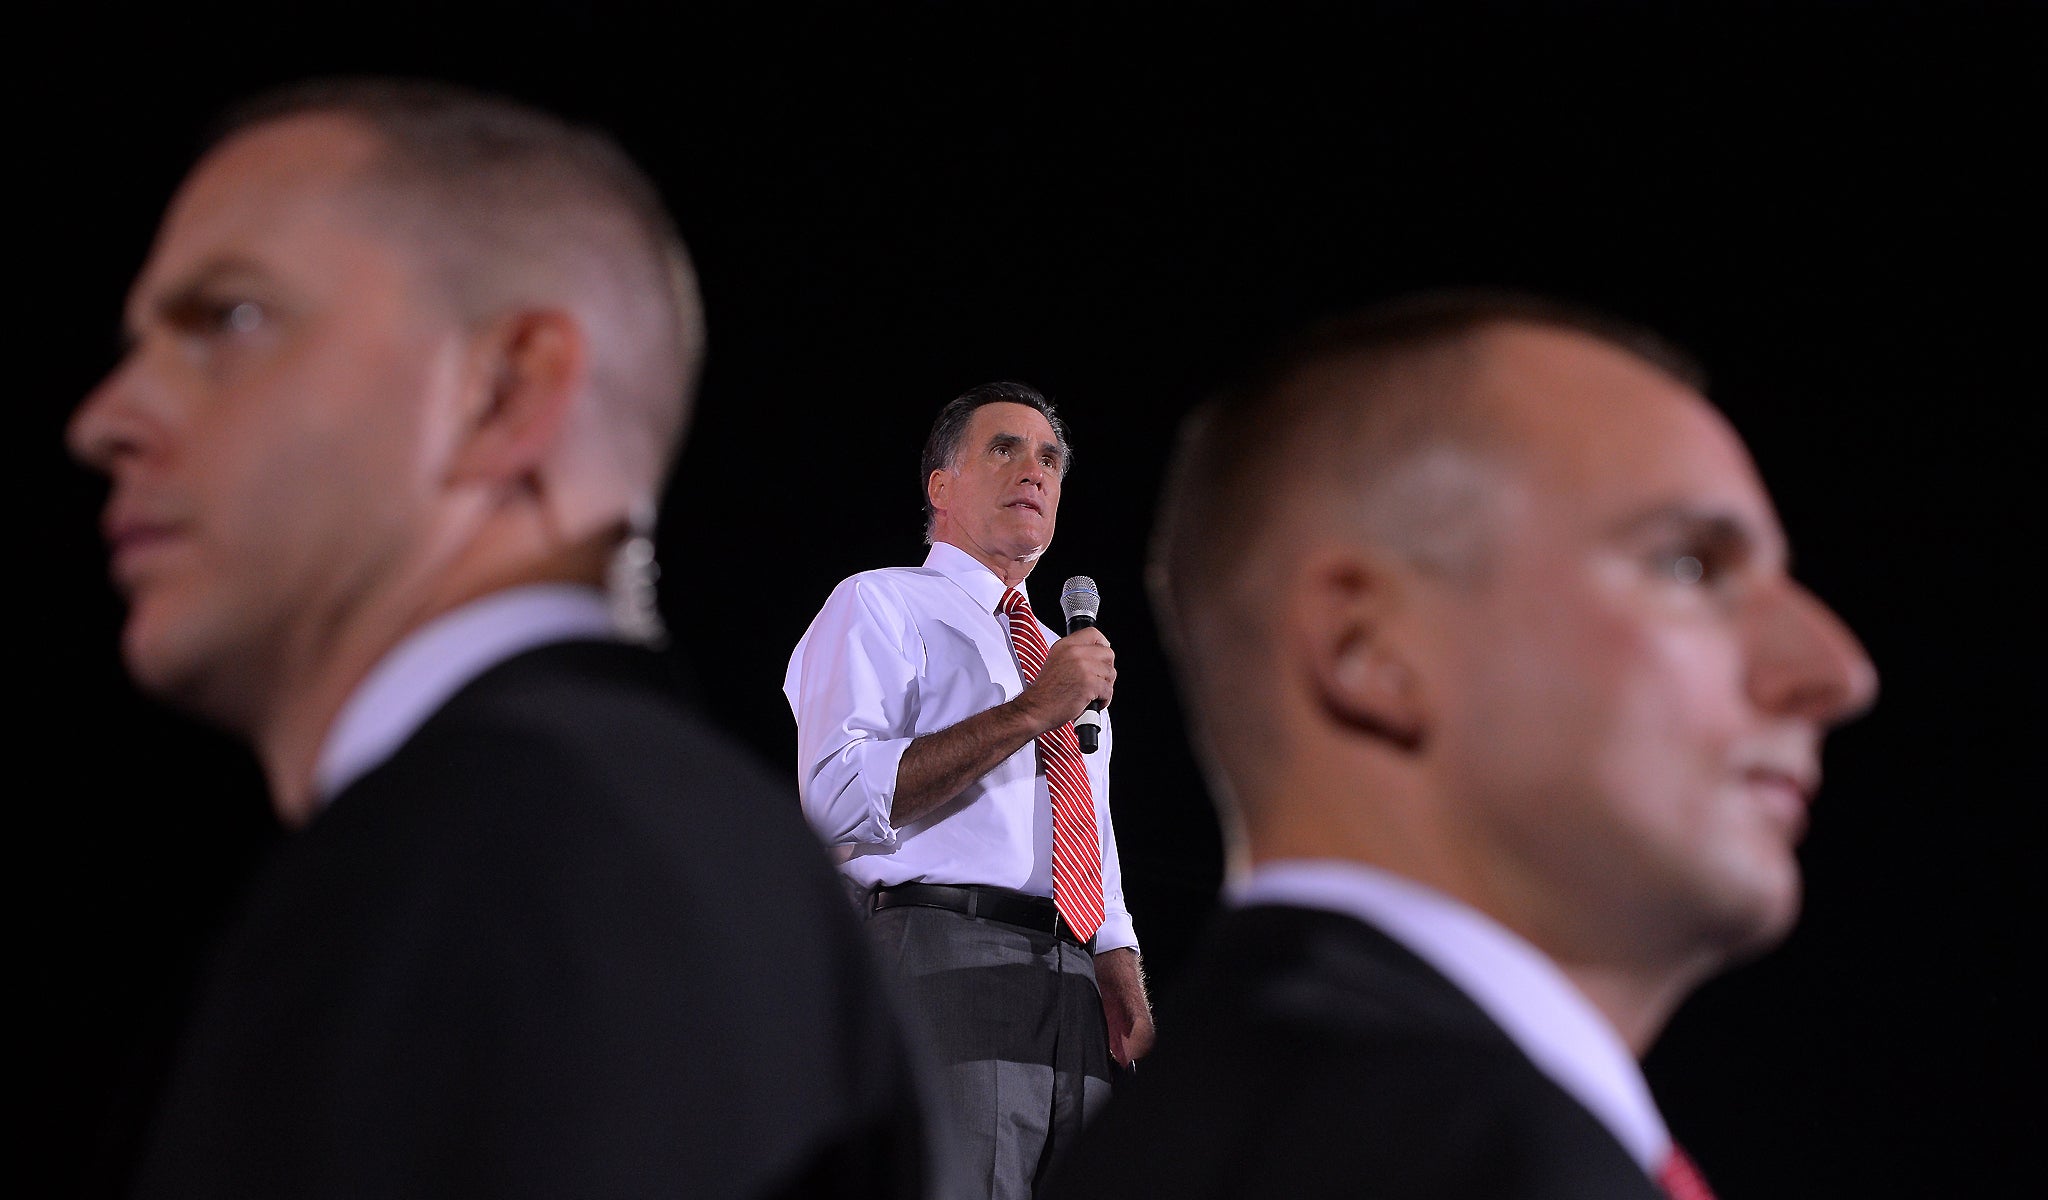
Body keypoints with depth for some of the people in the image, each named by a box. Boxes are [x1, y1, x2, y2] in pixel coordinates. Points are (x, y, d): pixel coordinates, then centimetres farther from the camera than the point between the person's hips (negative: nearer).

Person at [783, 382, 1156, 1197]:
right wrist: (1031, 712, -11)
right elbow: (837, 799, -11)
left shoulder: (1063, 655, 31)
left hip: (1074, 1005, 7)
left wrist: (1130, 1003, 10)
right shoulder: (882, 603, 7)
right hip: (942, 962, -7)